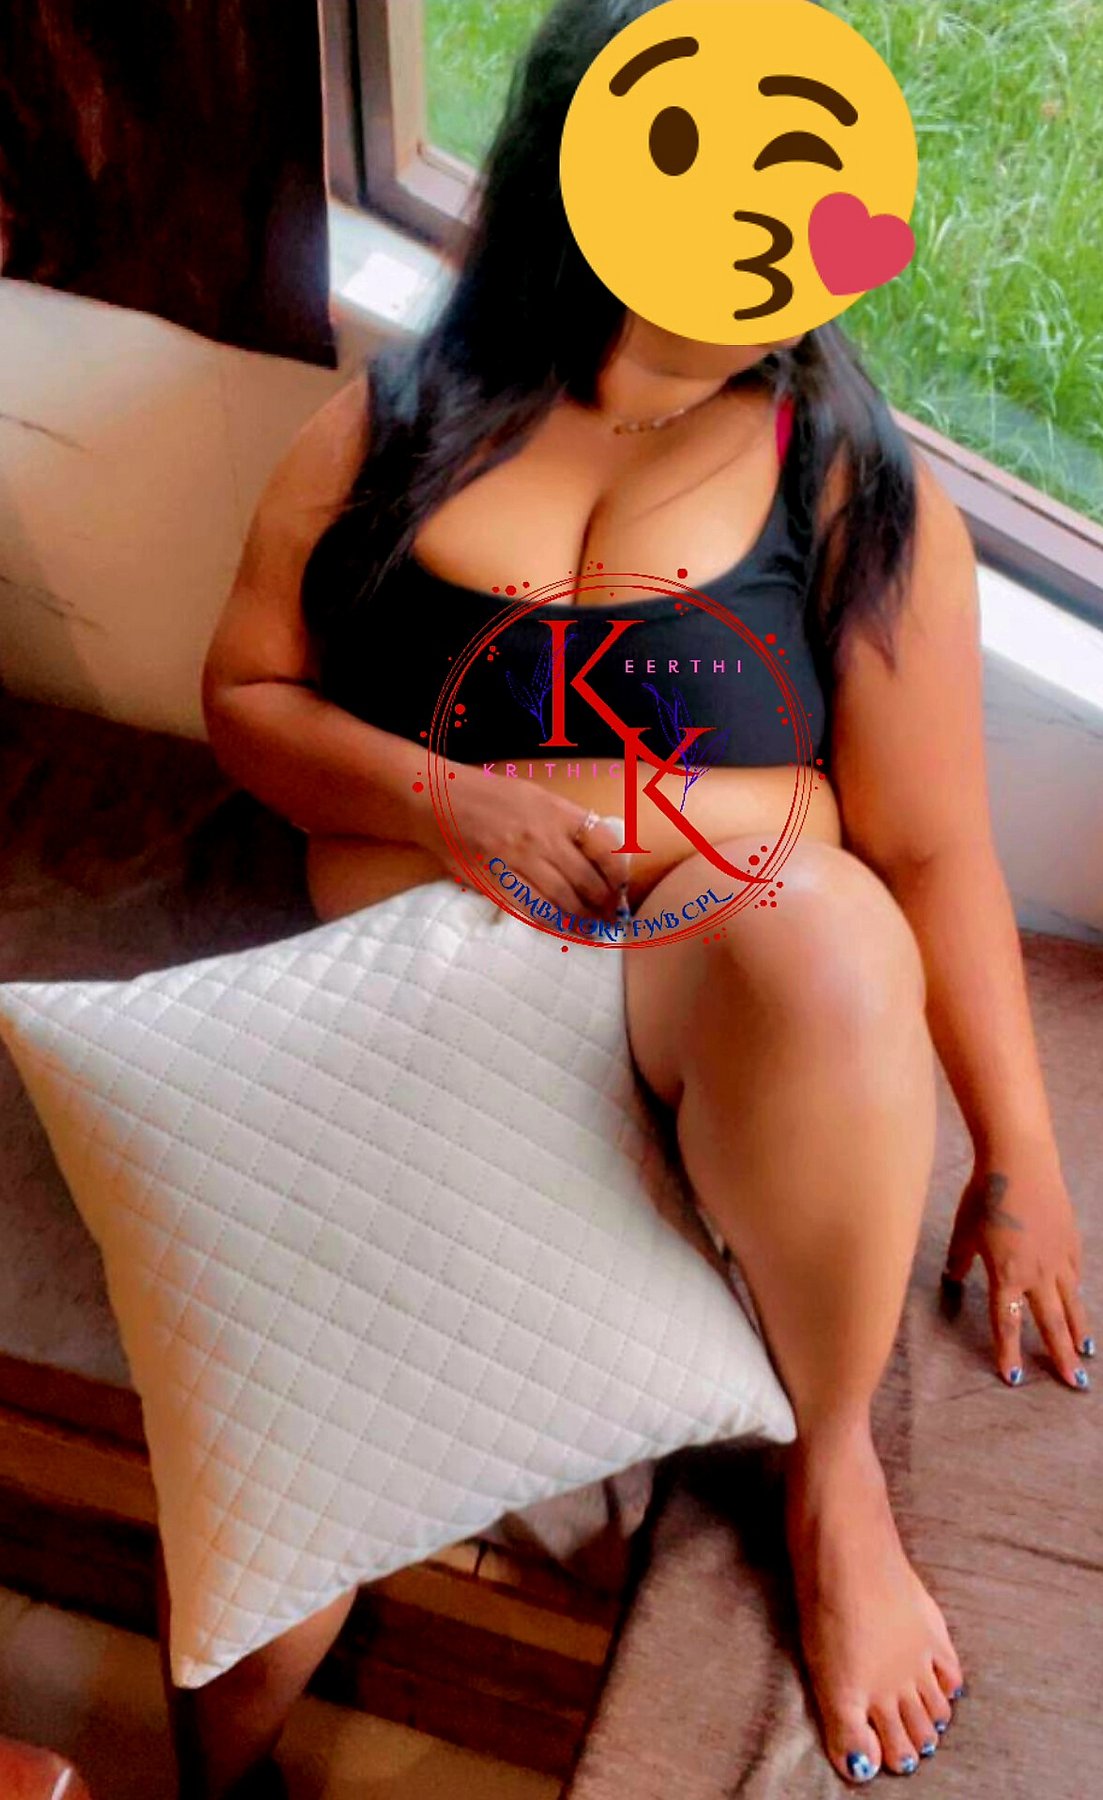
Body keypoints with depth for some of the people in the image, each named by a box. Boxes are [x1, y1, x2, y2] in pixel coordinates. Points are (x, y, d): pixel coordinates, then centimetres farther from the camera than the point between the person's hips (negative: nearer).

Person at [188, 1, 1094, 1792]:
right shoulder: (388, 431, 7)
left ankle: (835, 1461, -9)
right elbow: (245, 693, 10)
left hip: (718, 978, -1)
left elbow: (937, 852, -2)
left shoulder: (857, 485, 1)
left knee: (825, 936, -38)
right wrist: (453, 797, -10)